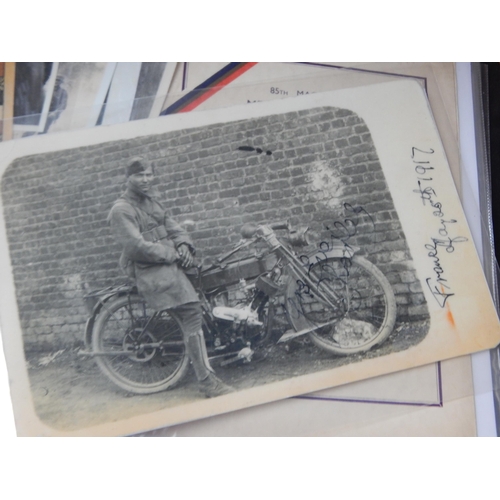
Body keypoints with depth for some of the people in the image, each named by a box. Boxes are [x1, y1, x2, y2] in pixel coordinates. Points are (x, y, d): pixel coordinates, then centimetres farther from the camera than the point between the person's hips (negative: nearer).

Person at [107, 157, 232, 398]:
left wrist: (183, 244, -2)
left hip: (169, 263, 9)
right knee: (191, 313, -17)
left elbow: (170, 226, 20)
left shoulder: (151, 200, 20)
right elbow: (136, 246, -18)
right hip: (152, 271, -9)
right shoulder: (122, 210, -8)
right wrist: (172, 254, -13)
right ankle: (207, 382, -14)